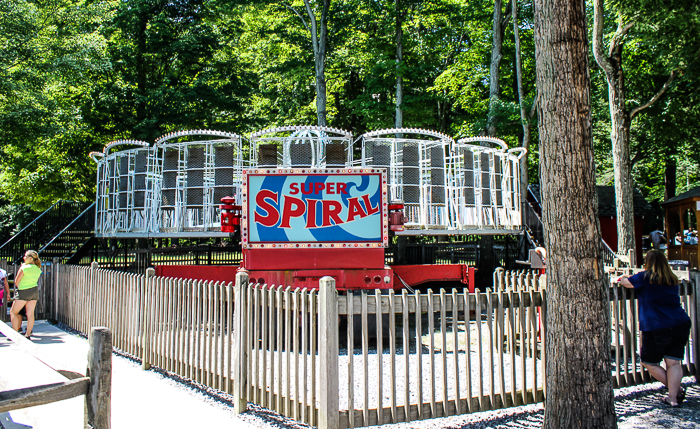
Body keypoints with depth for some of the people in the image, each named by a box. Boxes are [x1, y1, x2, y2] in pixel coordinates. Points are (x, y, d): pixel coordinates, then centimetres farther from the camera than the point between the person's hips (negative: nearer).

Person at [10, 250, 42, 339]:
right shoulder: (38, 269, 5)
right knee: (30, 313, 7)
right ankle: (28, 334, 9)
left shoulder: (24, 268, -13)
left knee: (13, 312, 6)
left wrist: (18, 288, 12)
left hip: (23, 292, -6)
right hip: (35, 291, 6)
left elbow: (16, 282, -9)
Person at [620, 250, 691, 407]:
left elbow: (625, 282, 8)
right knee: (673, 363, 7)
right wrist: (631, 279, 35)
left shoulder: (645, 278, -7)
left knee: (649, 362, 11)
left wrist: (623, 278, 31)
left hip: (656, 329, -5)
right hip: (681, 325, 5)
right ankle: (673, 396, -1)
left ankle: (676, 390, 12)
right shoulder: (672, 280, 11)